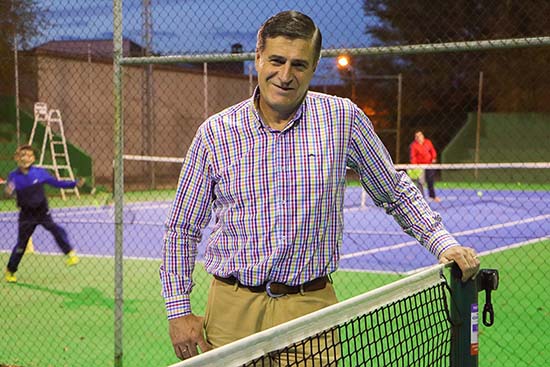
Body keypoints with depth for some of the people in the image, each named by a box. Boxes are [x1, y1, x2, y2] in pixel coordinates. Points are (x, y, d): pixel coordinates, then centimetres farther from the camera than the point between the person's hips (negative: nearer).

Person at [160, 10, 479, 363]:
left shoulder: (343, 119, -2)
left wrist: (444, 243, 2)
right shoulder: (215, 131, -1)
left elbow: (397, 192, 11)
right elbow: (182, 228, 6)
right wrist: (179, 310, 1)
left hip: (311, 307, 0)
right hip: (232, 308, 1)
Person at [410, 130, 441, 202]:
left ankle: (432, 196, 38)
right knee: (420, 182, -12)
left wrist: (434, 158, -7)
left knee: (431, 181, 18)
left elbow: (432, 150, 10)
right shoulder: (413, 145, -12)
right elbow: (413, 156, -18)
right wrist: (414, 165, -31)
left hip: (429, 164, 5)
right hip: (420, 165, -5)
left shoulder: (428, 142, 2)